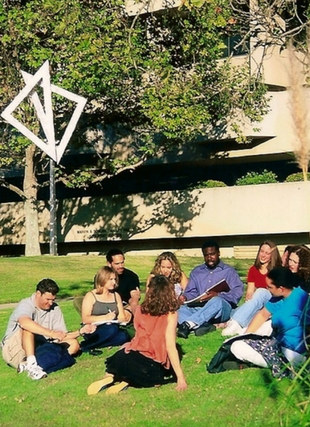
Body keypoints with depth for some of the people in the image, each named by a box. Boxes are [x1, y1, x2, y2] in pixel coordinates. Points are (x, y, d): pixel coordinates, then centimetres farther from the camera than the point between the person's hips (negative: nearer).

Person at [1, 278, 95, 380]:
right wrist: (52, 333, -45)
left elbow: (62, 337, 1)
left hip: (38, 350, 6)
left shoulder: (55, 309, 3)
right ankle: (32, 364, -44)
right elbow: (24, 322, -40)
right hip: (14, 350, -6)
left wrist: (80, 331, -16)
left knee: (73, 344, -13)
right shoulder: (26, 304, -15)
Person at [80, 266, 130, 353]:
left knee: (124, 336, -30)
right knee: (112, 329, -37)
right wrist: (105, 317, -18)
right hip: (93, 331, -4)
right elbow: (85, 319, -9)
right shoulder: (90, 296, 2)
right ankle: (85, 345, -17)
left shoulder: (116, 296, 18)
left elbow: (122, 318, 12)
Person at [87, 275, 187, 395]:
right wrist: (180, 377, -13)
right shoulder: (170, 314, -9)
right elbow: (170, 347, -15)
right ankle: (128, 381, -1)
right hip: (153, 368, -5)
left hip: (131, 359, 5)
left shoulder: (140, 310, 4)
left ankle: (111, 377, 3)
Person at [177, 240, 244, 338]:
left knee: (216, 301, -39)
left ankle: (188, 324, -48)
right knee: (179, 309, -26)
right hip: (200, 308, 3)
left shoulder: (229, 271, 11)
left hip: (222, 308, -3)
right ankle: (202, 326, -46)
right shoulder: (196, 272, 24)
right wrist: (185, 297, -12)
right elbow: (191, 292, 13)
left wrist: (217, 295, -20)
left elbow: (237, 293, -3)